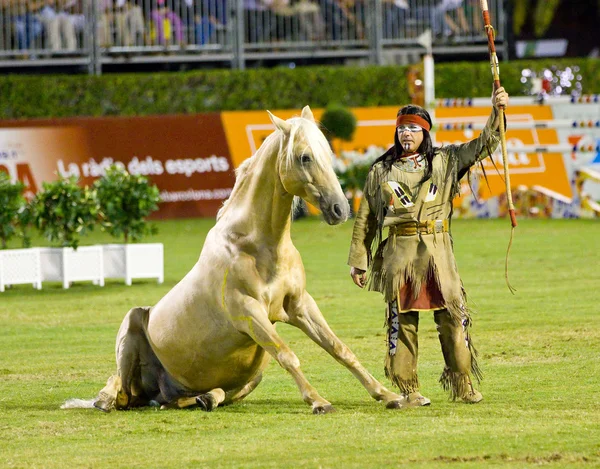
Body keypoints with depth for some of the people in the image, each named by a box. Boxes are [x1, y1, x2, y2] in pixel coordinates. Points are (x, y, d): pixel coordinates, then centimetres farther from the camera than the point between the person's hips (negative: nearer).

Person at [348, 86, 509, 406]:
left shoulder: (445, 161, 12)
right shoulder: (381, 171, 10)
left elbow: (483, 145, 4)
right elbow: (365, 219, 12)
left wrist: (496, 112, -10)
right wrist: (358, 260, 10)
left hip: (438, 251, 0)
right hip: (398, 253, 0)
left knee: (453, 316, -4)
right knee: (402, 320, -1)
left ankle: (463, 385, 3)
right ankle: (408, 389, 5)